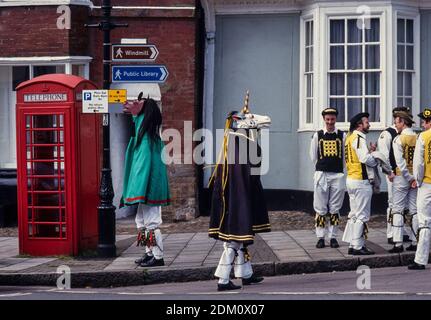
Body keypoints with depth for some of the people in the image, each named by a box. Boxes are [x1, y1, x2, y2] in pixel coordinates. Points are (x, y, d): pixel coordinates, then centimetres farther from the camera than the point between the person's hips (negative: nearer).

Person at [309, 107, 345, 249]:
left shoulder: (342, 136, 3)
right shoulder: (317, 136, 4)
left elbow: (345, 155, 9)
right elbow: (313, 156, 12)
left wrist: (339, 169, 11)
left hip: (338, 175, 0)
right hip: (321, 175, 0)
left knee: (335, 209, 5)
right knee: (320, 209, 1)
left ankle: (333, 237, 11)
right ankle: (320, 237, 7)